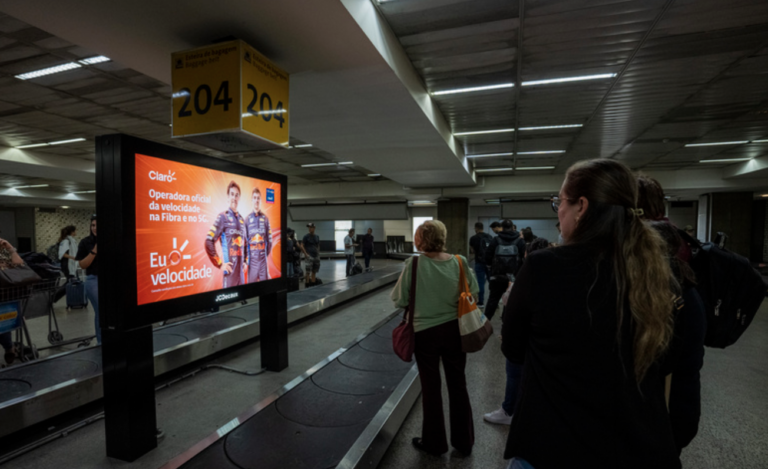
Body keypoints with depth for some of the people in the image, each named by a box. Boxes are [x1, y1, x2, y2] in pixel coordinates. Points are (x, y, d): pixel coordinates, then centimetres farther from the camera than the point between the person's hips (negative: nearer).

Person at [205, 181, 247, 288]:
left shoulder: (242, 219, 13)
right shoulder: (223, 217, -6)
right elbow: (208, 243, -12)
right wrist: (220, 264, -12)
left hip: (241, 272, 6)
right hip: (230, 271, -6)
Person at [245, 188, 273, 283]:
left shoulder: (265, 218, 5)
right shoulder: (247, 219, 4)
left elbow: (269, 239, 6)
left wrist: (267, 255, 2)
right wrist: (246, 258, 0)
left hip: (263, 258, 1)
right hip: (252, 258, 0)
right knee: (251, 283, 4)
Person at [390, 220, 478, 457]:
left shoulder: (414, 264, -18)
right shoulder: (459, 262, -10)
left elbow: (399, 299, -13)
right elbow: (473, 292, 0)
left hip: (426, 332, -2)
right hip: (454, 330, 3)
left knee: (431, 388, 15)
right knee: (458, 386, 18)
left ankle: (434, 443, 34)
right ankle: (464, 441, 36)